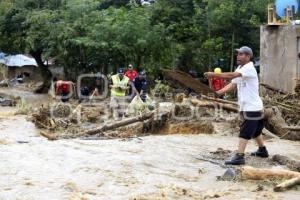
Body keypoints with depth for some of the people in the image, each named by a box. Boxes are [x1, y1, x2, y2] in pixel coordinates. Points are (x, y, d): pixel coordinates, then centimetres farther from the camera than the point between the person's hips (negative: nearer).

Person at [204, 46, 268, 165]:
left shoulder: (249, 68, -17)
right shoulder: (239, 69, 13)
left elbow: (231, 75, -31)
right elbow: (232, 85, 4)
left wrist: (214, 75, -32)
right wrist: (217, 93, -9)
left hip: (252, 107, -10)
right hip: (246, 106, 10)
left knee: (244, 133, -12)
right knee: (255, 131, 23)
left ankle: (239, 157, -13)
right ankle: (262, 150, 39)